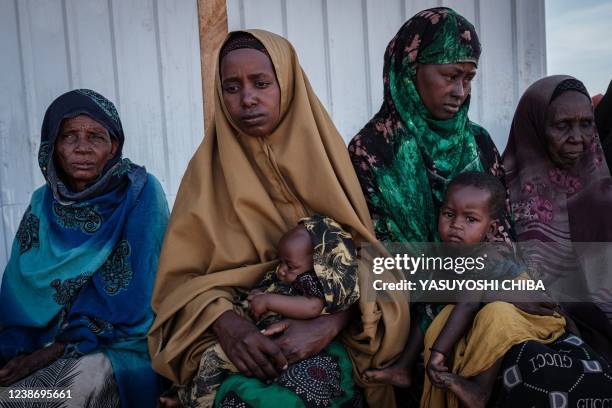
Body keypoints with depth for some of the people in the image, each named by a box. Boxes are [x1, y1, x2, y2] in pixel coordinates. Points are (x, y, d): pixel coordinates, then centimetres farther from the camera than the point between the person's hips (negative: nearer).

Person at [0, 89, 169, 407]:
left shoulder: (140, 193, -11)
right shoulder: (43, 204, 4)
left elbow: (134, 300, -16)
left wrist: (53, 351, -17)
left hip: (121, 343, -4)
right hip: (46, 339, 4)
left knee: (85, 375, -32)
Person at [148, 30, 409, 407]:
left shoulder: (322, 154, 0)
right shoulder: (210, 165, 1)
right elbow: (182, 273, -4)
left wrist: (329, 325, -22)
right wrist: (224, 321, -23)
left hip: (321, 333, 1)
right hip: (237, 329, 0)